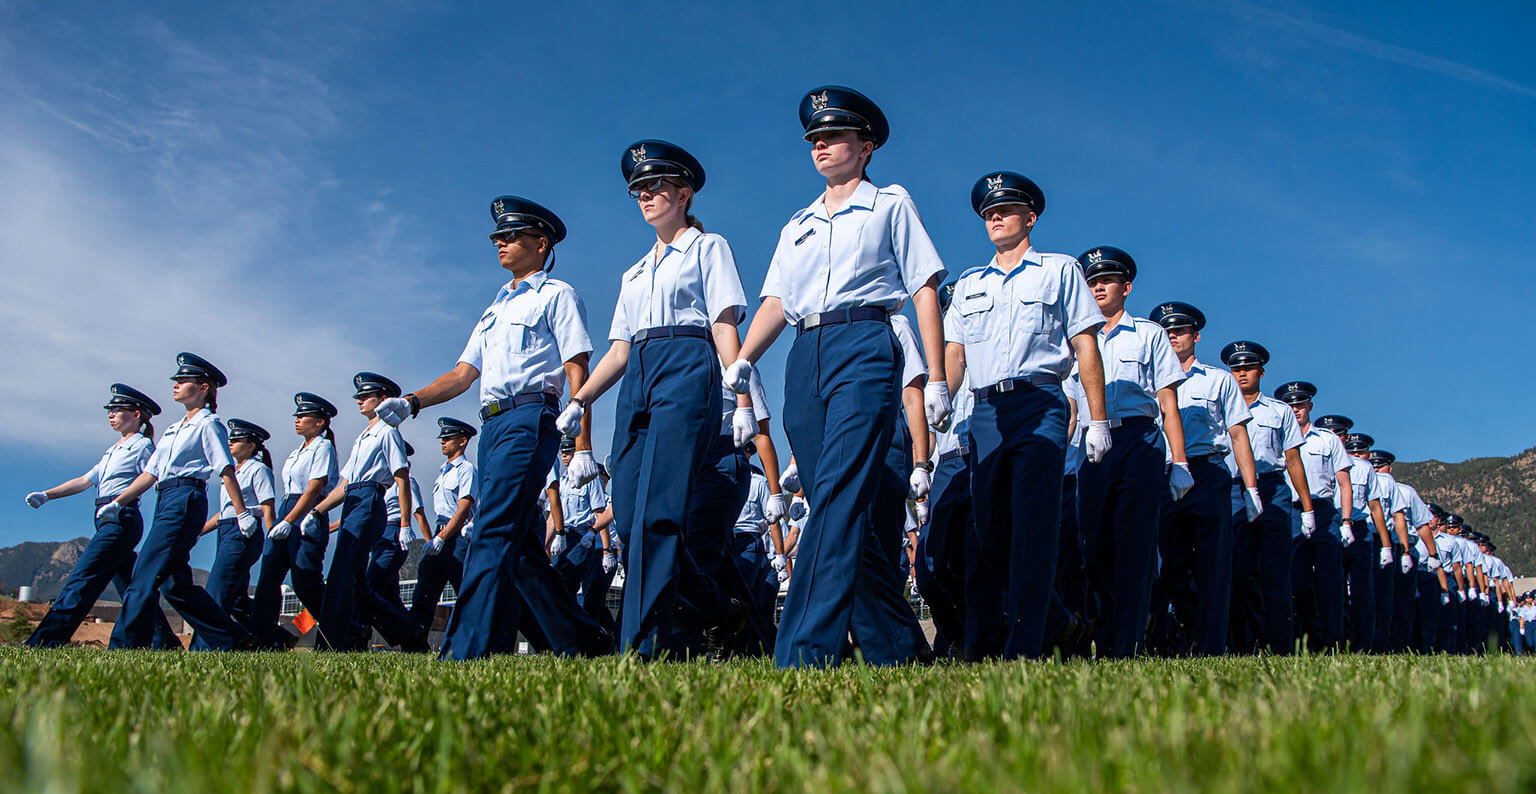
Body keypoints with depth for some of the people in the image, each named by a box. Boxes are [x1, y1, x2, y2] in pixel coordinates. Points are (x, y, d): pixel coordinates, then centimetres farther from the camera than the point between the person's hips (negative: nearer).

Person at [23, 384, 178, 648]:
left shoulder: (141, 446, -1)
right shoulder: (114, 450, 24)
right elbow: (86, 480, 21)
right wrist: (46, 495, 13)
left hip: (123, 518, -9)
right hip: (108, 520, 9)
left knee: (82, 579, -14)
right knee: (130, 587, 8)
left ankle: (45, 641, -18)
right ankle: (164, 642, 10)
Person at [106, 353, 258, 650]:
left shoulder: (208, 424, -1)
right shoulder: (175, 429, 24)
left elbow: (227, 471, -10)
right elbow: (150, 473, 22)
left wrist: (242, 513, -16)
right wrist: (117, 503, 13)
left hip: (186, 500, -9)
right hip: (165, 502, 9)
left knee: (145, 574, -13)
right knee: (175, 583, 5)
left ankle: (126, 645, -10)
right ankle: (235, 640, 8)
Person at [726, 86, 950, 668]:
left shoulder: (891, 205, 12)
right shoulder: (797, 226, 26)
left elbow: (924, 290, 5)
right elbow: (776, 301, 16)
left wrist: (936, 378, -4)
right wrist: (742, 361, -2)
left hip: (864, 346, -5)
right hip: (805, 356, 6)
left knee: (838, 494, -19)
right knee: (835, 506, 3)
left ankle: (805, 650, -25)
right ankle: (894, 643, 14)